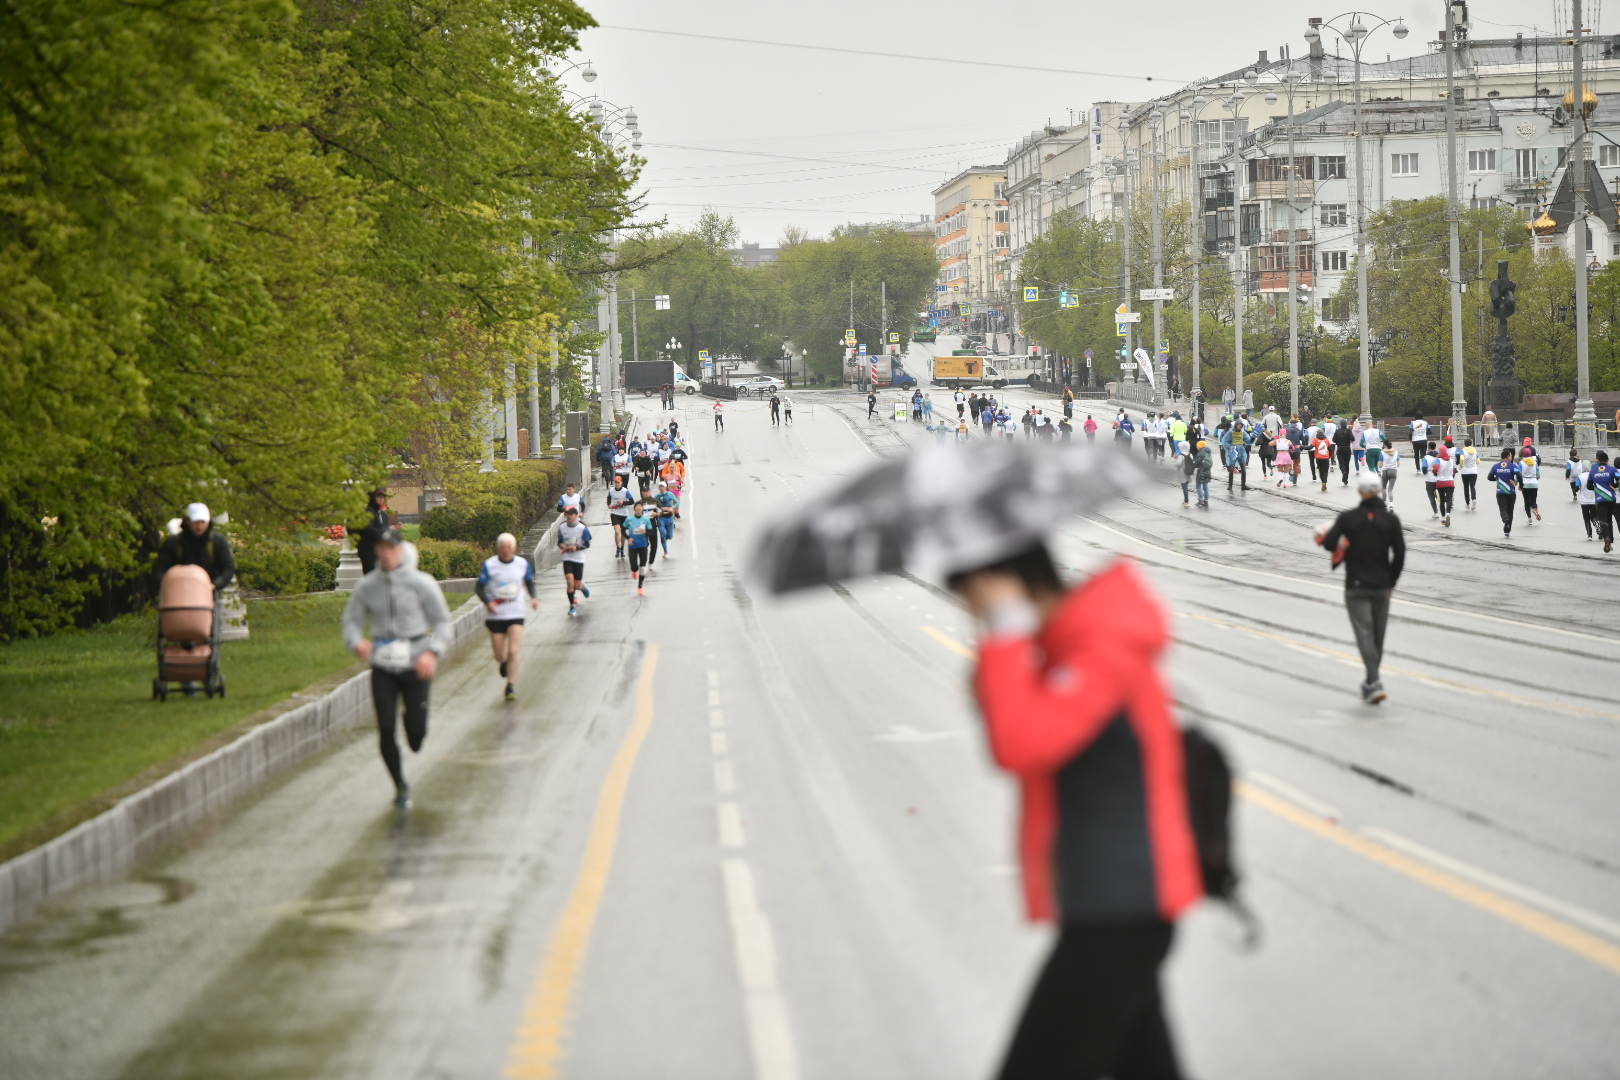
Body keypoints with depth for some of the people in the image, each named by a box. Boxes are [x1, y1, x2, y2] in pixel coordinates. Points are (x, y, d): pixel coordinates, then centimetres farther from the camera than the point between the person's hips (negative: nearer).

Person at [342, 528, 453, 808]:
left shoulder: (421, 583, -4)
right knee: (385, 729, -5)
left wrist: (433, 653, -18)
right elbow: (351, 621, 6)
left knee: (417, 731, -9)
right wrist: (357, 643, -17)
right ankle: (400, 787, 12)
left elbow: (442, 622, -1)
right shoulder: (366, 586, 3)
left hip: (415, 665, -2)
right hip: (383, 666, 2)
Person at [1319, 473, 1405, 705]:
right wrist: (1391, 581, 10)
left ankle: (1374, 682, -22)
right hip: (1382, 586, 3)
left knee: (1364, 633, -6)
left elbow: (1329, 542, -14)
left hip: (1356, 586, -3)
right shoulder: (1391, 519, -1)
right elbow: (1400, 554, -2)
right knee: (1378, 635, 15)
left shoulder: (1348, 517, -7)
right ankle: (1370, 683, 24)